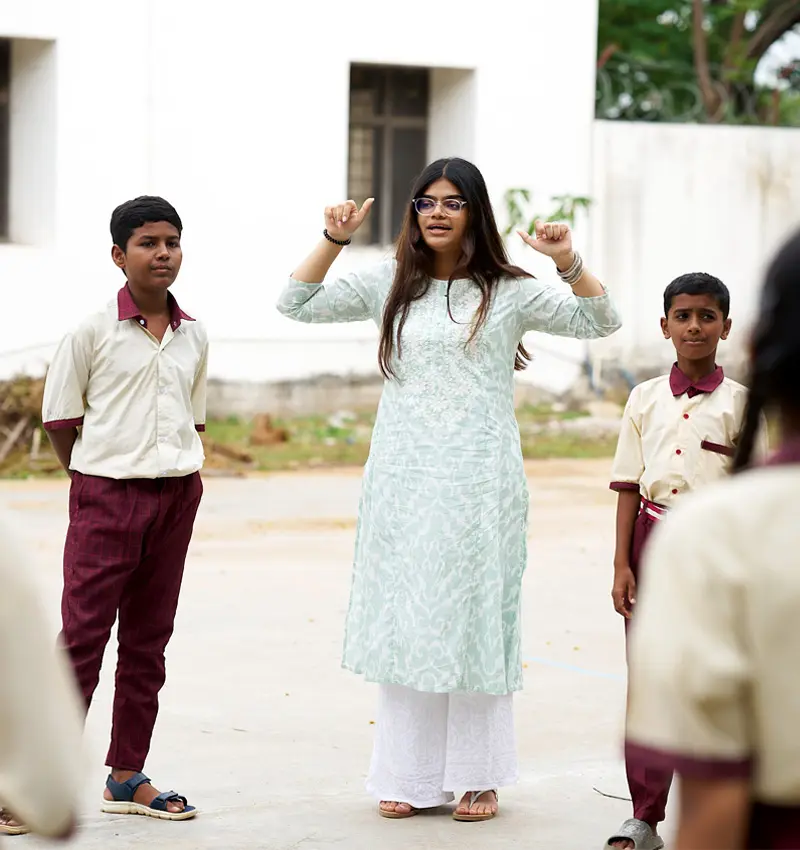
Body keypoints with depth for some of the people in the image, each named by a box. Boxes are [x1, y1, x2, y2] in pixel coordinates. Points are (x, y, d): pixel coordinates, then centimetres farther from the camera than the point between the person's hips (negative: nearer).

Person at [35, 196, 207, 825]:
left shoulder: (194, 337, 8)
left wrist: (181, 474, 10)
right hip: (106, 496, -5)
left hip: (176, 496, 5)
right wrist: (100, 477, 4)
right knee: (83, 636, -7)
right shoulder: (94, 332, -6)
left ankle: (127, 776, 17)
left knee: (149, 637, 10)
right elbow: (60, 420, -1)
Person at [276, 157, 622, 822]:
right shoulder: (391, 286, 8)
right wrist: (334, 241, -4)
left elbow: (600, 322, -1)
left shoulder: (508, 292, 2)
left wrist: (568, 262, -16)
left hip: (479, 481, -2)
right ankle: (408, 775, 12)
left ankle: (478, 777, 12)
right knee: (403, 621, 4)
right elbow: (297, 304, 9)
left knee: (475, 617, 2)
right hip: (403, 478, 2)